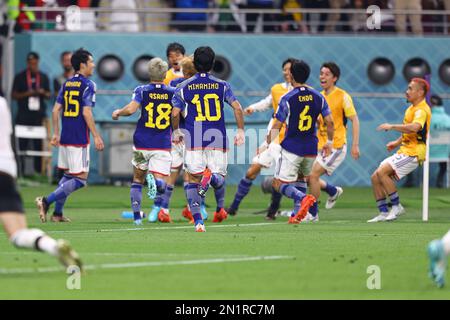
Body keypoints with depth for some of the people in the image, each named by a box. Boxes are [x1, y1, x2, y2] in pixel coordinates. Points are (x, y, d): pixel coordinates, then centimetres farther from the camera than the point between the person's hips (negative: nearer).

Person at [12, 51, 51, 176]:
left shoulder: (43, 77, 10)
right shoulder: (20, 77, 3)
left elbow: (48, 95, 15)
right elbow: (14, 95, 2)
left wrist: (42, 93, -8)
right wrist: (27, 94, -13)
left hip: (39, 115, 2)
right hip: (24, 116, -2)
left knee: (39, 144, 0)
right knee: (22, 143, -3)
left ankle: (39, 170, 3)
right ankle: (21, 170, 0)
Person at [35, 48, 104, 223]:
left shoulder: (67, 84, 12)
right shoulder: (87, 85, -10)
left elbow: (56, 110, 11)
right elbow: (86, 112, -16)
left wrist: (56, 133, 18)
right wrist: (96, 136, -13)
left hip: (65, 137, 8)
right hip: (79, 139, -8)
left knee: (68, 175, 19)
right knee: (80, 179, -5)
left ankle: (57, 213, 16)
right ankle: (46, 201, -16)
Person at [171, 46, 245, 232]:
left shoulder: (184, 87, 3)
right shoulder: (222, 85, 5)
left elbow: (175, 112, -3)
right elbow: (237, 108, -3)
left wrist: (176, 132, 13)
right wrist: (240, 131, 6)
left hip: (194, 140, 0)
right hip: (217, 139, 0)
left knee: (193, 180, 2)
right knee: (220, 177, 13)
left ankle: (198, 221, -14)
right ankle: (220, 208, -20)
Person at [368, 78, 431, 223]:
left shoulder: (421, 110, -14)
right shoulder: (411, 108, 17)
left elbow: (415, 127, -34)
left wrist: (392, 126, -28)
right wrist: (397, 142, 20)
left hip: (413, 153, -10)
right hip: (404, 151, 10)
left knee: (382, 172, -22)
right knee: (375, 177, 2)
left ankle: (397, 206, -12)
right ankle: (384, 213, 5)